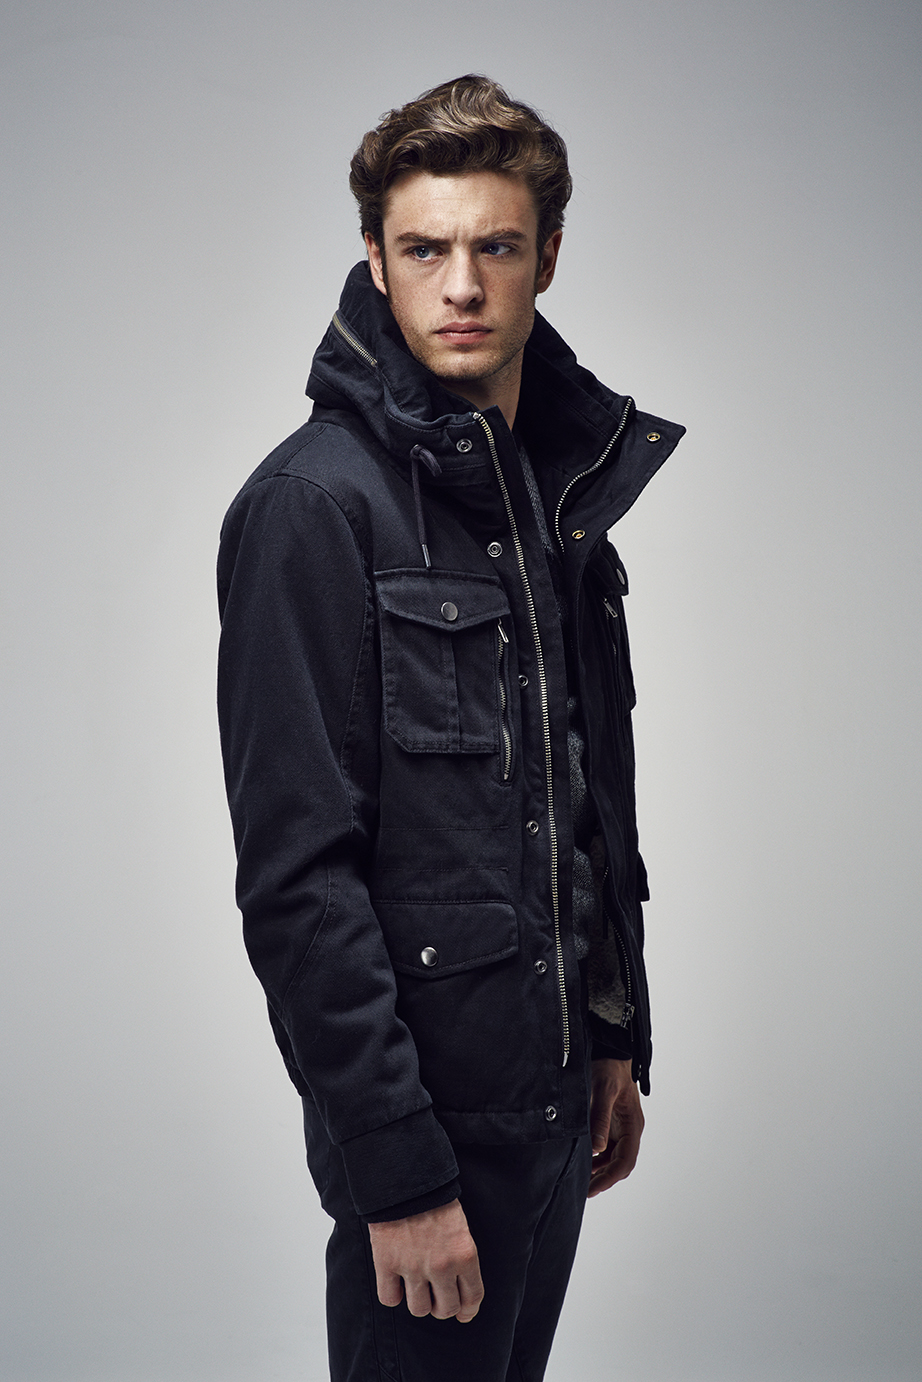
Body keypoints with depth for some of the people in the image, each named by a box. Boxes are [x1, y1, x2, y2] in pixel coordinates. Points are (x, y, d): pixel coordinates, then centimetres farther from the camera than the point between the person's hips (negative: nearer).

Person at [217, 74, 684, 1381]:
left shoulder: (566, 485, 9)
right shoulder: (314, 502, -16)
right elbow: (297, 876, -20)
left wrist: (620, 1044, 15)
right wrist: (397, 1167, -21)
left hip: (557, 1089, 8)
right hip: (427, 1107, -7)